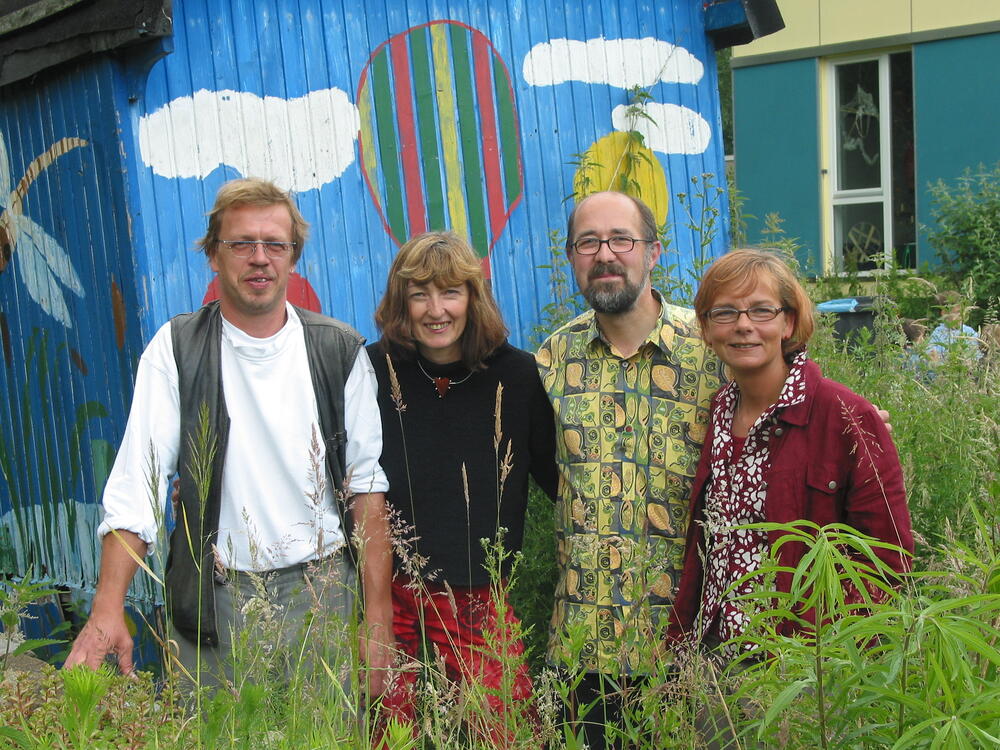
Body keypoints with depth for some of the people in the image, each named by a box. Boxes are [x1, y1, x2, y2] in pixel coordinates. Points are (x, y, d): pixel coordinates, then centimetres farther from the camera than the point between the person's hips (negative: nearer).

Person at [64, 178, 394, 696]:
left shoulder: (341, 351, 2)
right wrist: (108, 608, -19)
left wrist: (378, 619, -3)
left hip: (323, 589, 1)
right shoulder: (175, 348, 0)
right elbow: (138, 478, -8)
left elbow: (366, 486, 1)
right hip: (215, 596, 0)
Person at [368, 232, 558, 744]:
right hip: (388, 593, 0)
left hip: (479, 599, 0)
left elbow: (554, 472, 6)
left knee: (506, 734, 2)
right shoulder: (374, 370, -5)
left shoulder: (515, 373, -3)